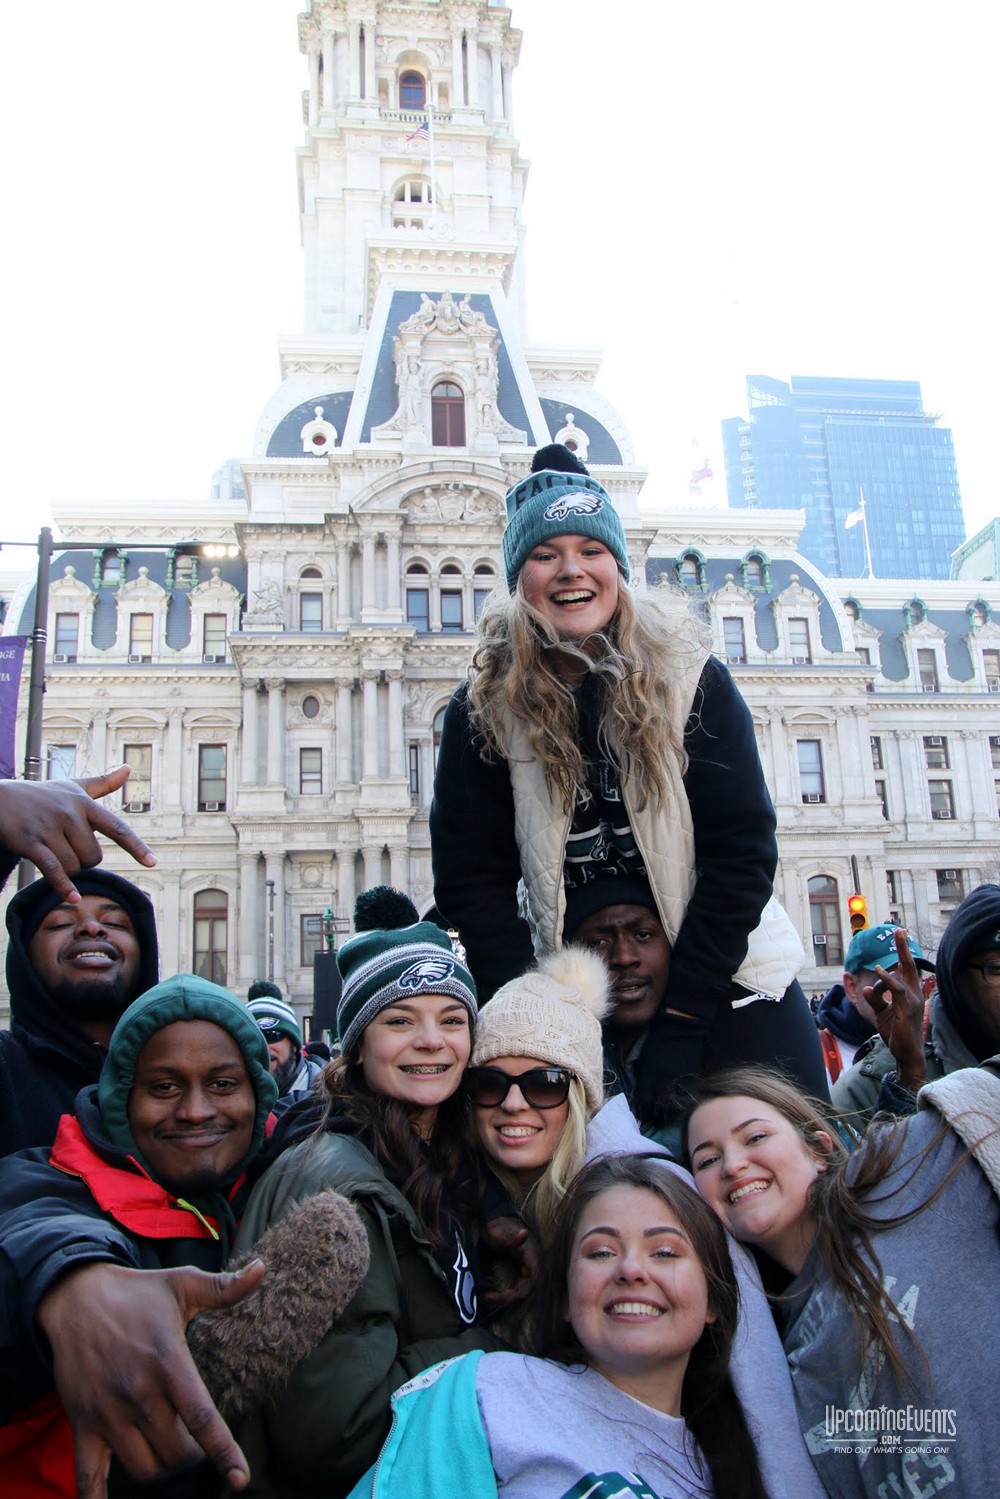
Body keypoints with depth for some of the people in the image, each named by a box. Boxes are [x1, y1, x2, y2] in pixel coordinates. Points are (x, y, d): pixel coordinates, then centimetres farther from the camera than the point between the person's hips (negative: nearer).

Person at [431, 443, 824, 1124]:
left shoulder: (693, 681, -8)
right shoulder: (484, 711, -5)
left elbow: (742, 850, -12)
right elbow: (471, 881, -6)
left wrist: (681, 1018, -16)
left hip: (731, 986, 0)